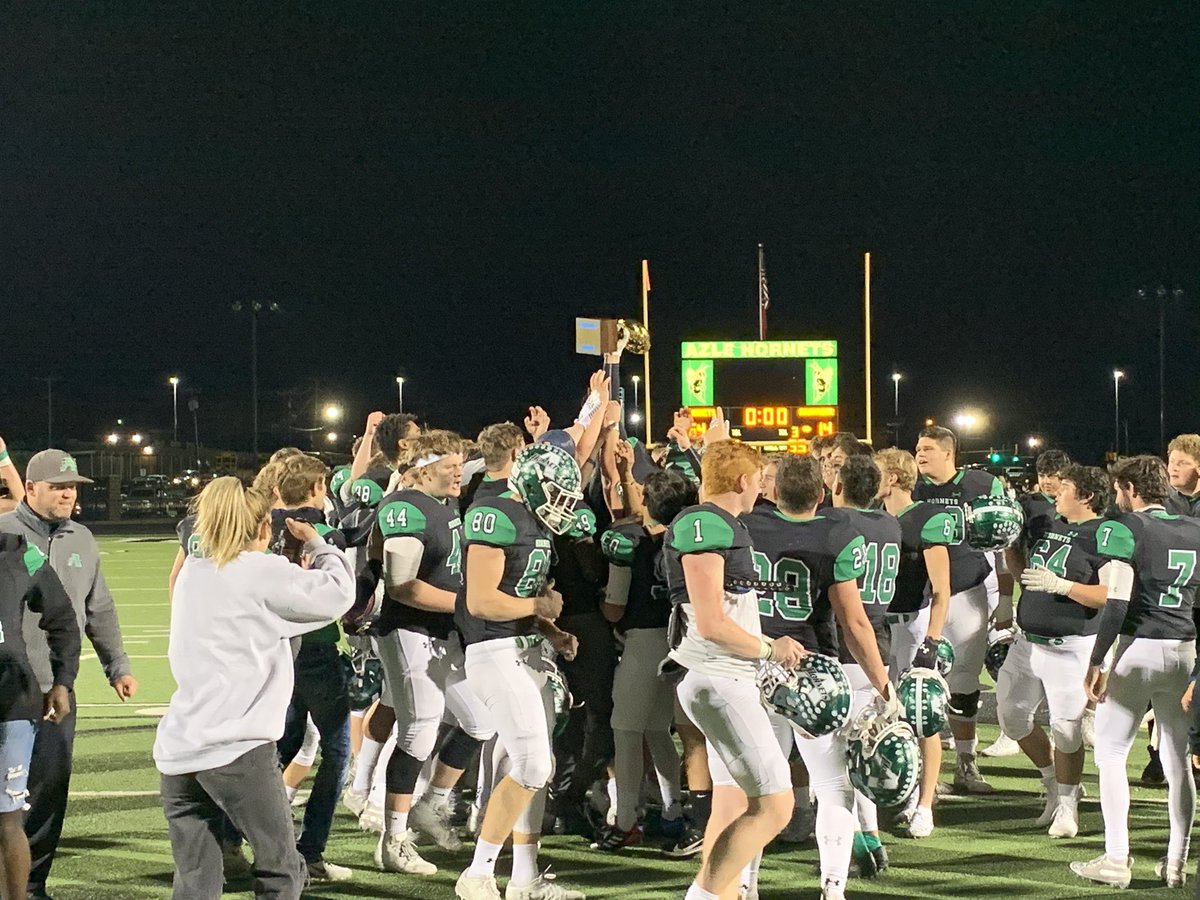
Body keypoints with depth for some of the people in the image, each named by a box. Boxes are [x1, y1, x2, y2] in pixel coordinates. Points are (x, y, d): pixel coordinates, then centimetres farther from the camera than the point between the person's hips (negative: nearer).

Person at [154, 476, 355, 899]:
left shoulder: (193, 573, 16)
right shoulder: (265, 572, -4)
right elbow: (339, 593, 0)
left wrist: (297, 574, 21)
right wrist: (315, 542, 15)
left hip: (176, 749, 7)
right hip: (236, 749, -6)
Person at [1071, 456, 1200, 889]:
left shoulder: (1126, 528, -8)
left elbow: (1118, 603, -14)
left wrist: (1096, 661, -12)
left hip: (1138, 647, -5)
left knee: (1111, 753, 4)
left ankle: (1116, 860, 1)